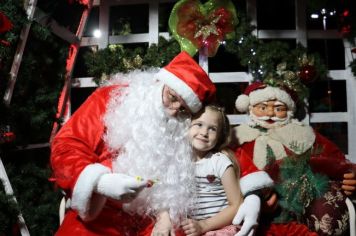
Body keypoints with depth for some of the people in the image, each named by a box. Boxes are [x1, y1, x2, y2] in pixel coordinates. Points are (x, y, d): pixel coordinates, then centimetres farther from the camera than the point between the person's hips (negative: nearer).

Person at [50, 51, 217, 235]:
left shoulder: (182, 132, 5)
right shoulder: (112, 98, -3)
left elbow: (174, 182, 12)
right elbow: (65, 146, -7)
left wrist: (167, 214, -5)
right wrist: (100, 181, -21)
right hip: (98, 221, -2)